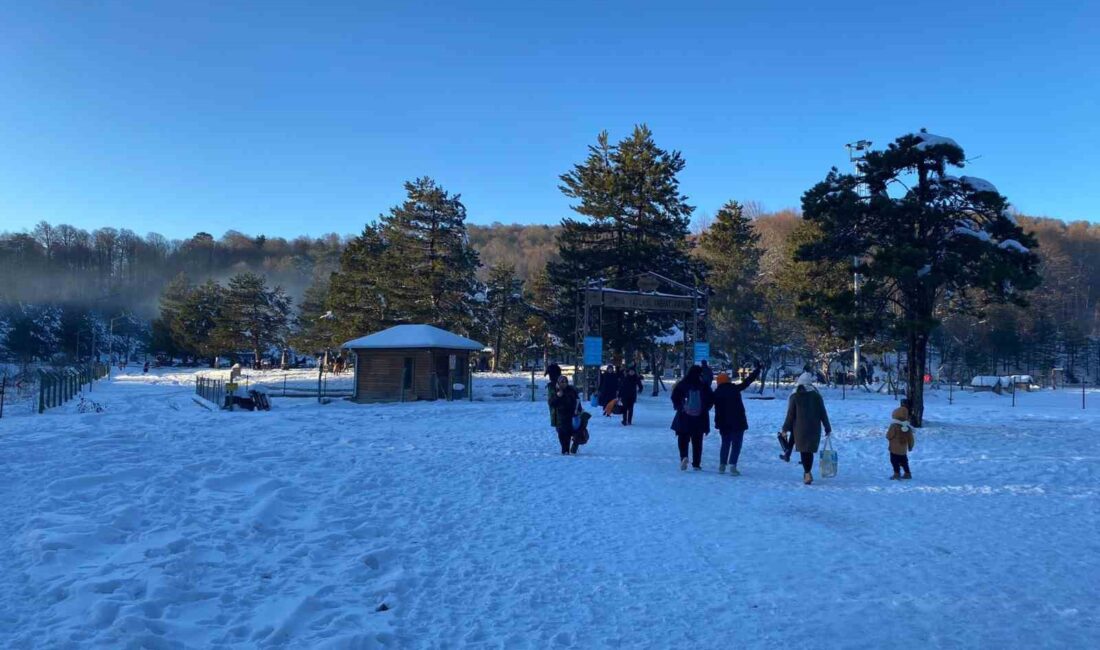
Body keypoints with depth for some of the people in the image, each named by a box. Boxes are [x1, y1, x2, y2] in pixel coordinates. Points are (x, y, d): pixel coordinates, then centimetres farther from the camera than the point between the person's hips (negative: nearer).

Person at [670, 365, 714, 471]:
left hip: (684, 417, -1)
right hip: (700, 418, 1)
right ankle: (696, 464, 12)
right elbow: (711, 400, -2)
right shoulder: (704, 386, -4)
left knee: (683, 439, 8)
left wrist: (679, 407, 5)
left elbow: (675, 397, -7)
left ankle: (684, 456, -16)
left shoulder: (682, 384, -5)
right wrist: (705, 408, 12)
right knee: (697, 441, 11)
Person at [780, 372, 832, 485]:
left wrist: (785, 429, 3)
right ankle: (807, 473, 16)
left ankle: (808, 474, -8)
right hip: (814, 428, 2)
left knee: (804, 451, 2)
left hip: (800, 428, -2)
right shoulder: (816, 395, 2)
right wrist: (827, 428, 11)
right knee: (810, 450, 11)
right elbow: (823, 413, 4)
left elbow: (790, 415, -4)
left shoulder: (795, 396, -4)